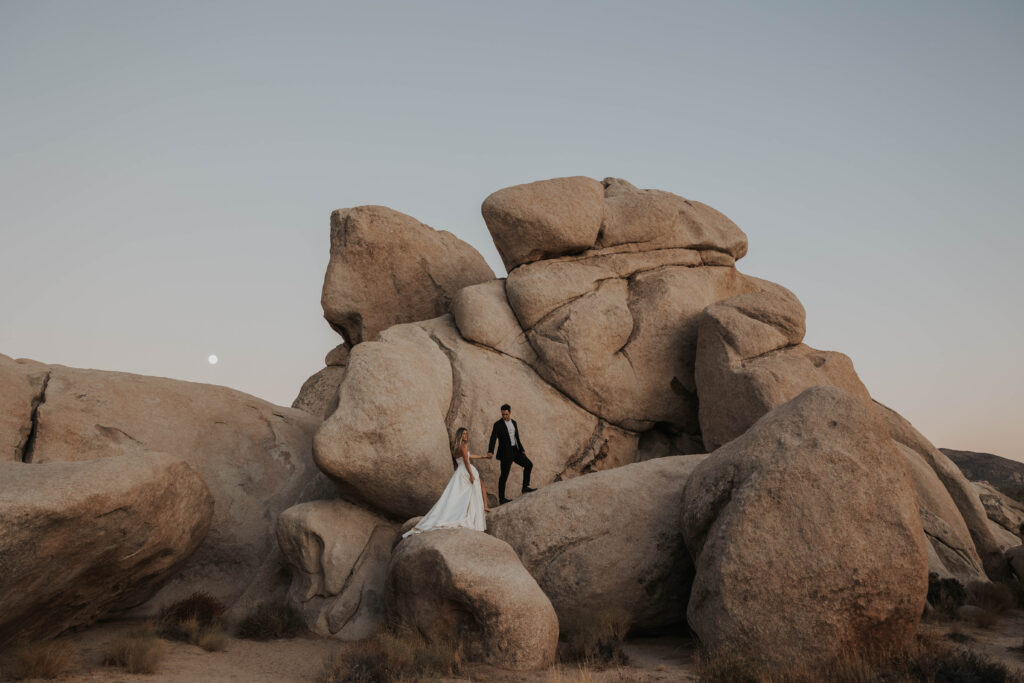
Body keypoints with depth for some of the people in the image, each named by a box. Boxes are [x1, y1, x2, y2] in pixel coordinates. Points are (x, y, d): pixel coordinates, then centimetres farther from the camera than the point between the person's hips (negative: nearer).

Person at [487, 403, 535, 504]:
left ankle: (525, 487, 6)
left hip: (515, 450, 7)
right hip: (505, 453, -7)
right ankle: (501, 498, 6)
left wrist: (522, 449, 16)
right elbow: (493, 439, -20)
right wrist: (490, 452, -34)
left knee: (528, 465, -1)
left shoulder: (513, 422, 10)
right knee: (504, 475, -2)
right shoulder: (498, 424, -11)